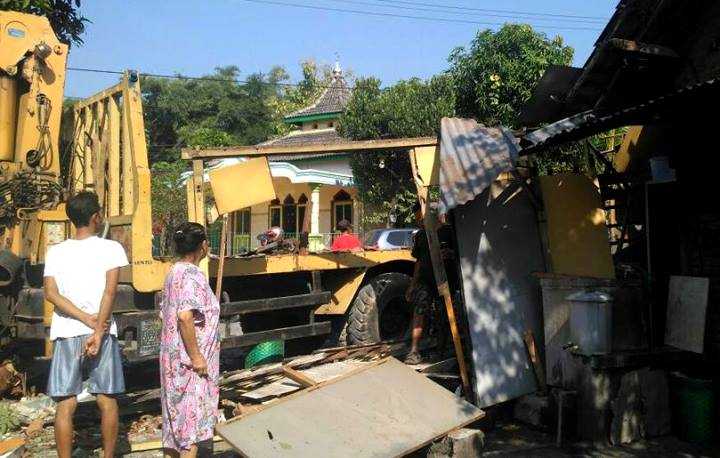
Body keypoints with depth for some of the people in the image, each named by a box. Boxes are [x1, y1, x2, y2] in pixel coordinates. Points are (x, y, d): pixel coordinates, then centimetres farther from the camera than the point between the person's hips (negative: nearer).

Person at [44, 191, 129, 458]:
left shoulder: (55, 252, 7)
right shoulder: (111, 249, -1)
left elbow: (51, 293, -5)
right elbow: (110, 292, -12)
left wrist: (88, 320, -9)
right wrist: (98, 331, -15)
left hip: (65, 335, 2)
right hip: (103, 334, -2)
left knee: (65, 406, 6)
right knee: (107, 402, 9)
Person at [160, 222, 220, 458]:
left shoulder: (173, 272, 10)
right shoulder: (192, 275, -18)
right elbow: (184, 316, -29)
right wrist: (196, 356, -24)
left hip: (172, 355, 9)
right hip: (189, 359, -9)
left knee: (176, 417, 17)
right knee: (193, 419, -2)